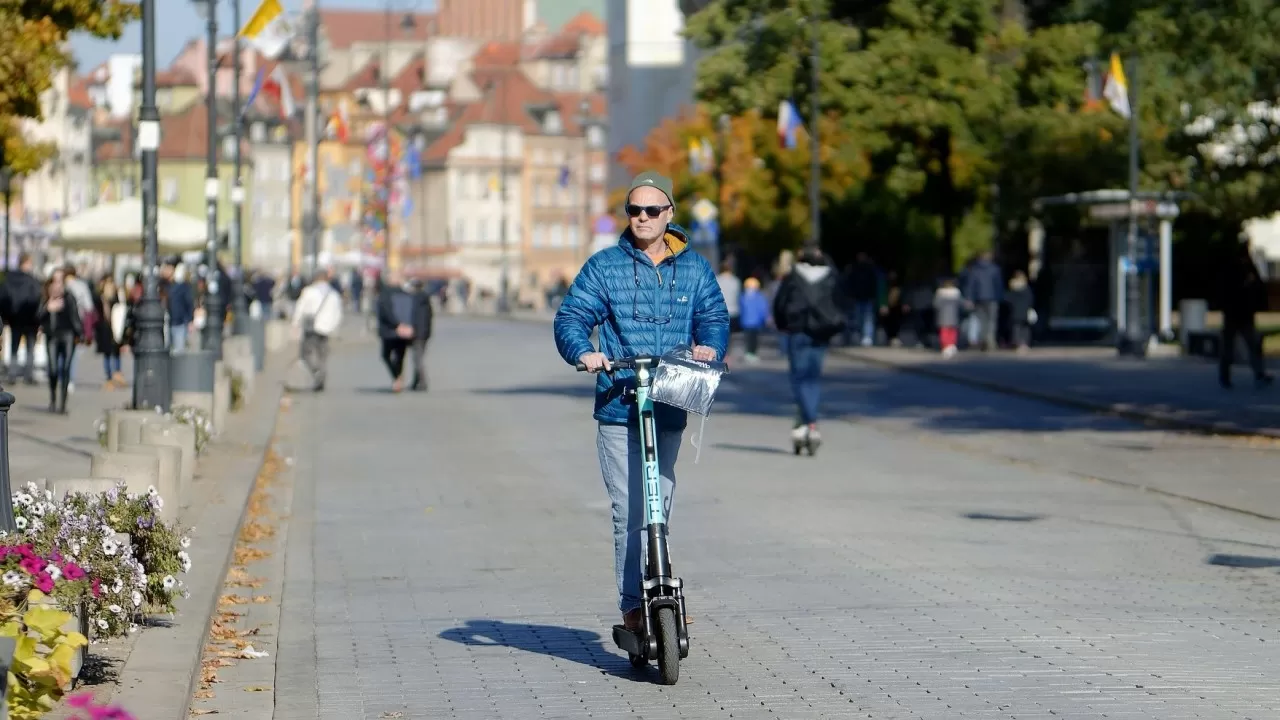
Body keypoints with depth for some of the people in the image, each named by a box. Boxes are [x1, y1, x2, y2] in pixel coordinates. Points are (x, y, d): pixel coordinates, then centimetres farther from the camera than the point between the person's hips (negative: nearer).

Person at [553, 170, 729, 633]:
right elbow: (571, 317, 0)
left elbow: (714, 316, 9)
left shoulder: (694, 269, 12)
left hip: (670, 408, 3)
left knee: (658, 509, 8)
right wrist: (583, 352, -21)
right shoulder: (604, 266, 5)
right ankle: (633, 607, -7)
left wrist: (709, 345, -14)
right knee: (630, 513, -9)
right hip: (618, 408, -2)